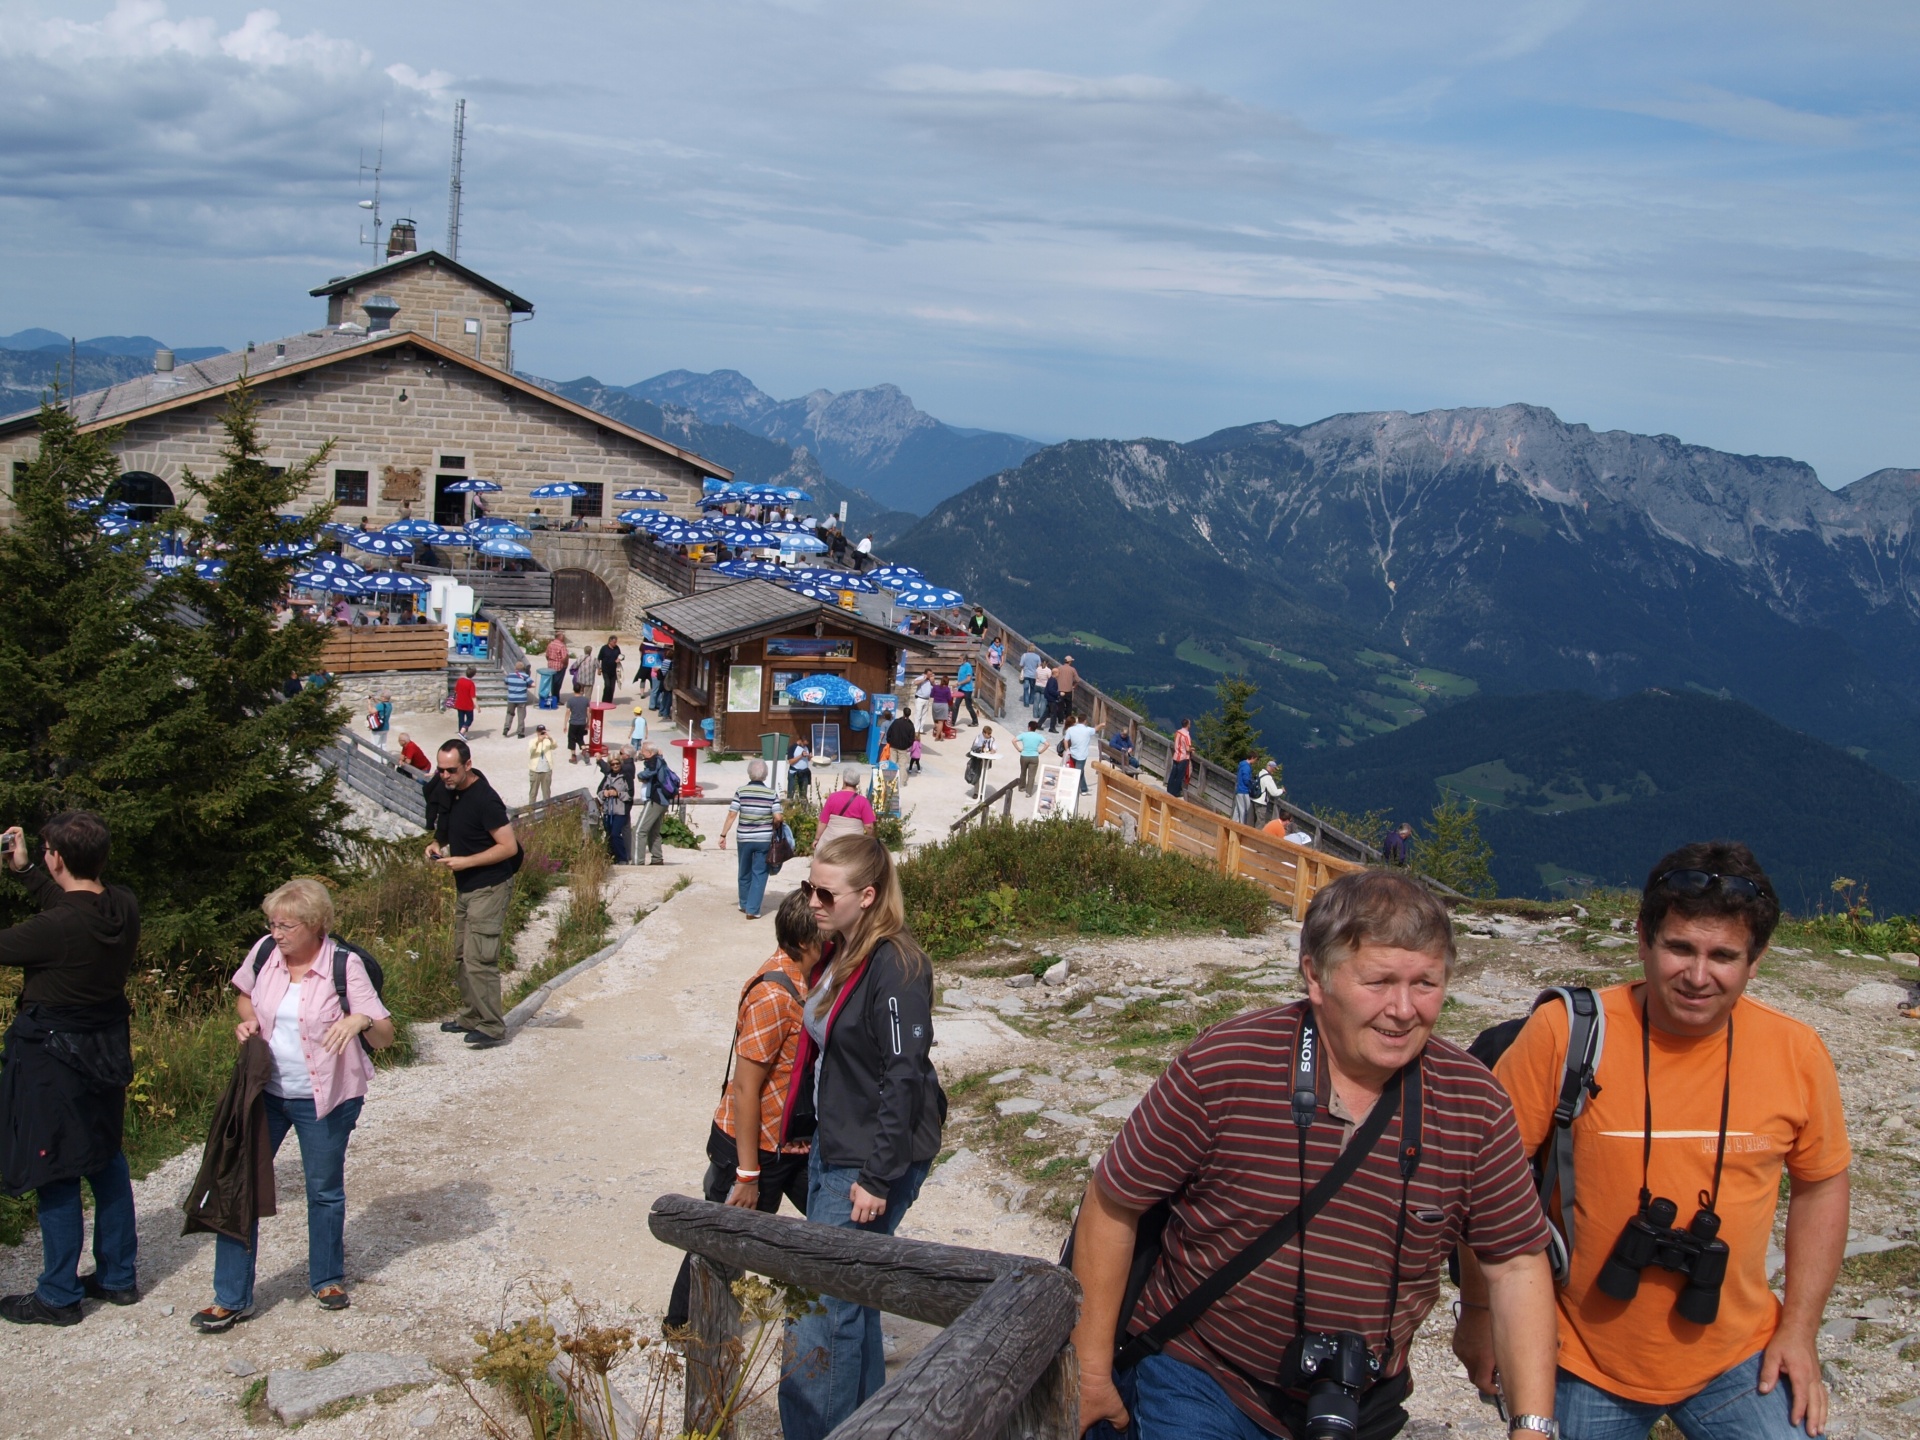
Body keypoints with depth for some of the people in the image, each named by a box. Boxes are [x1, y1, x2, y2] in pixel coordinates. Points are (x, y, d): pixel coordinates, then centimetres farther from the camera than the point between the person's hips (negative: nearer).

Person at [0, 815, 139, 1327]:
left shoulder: (57, 929, -28)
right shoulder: (124, 906, -7)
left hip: (52, 1058, -7)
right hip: (106, 1048, 7)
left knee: (54, 1175, 5)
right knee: (106, 1159, 19)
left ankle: (59, 1296, 16)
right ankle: (119, 1276, 29)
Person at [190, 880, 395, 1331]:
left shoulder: (344, 965, -15)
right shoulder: (265, 951, -5)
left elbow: (384, 1036, -15)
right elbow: (244, 995, 17)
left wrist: (361, 1020, -37)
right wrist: (247, 1020, -5)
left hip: (324, 1099, -3)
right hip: (264, 1090, 3)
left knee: (325, 1191, 13)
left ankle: (327, 1278, 35)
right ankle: (231, 1298, 11)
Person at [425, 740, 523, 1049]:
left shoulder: (484, 798, -19)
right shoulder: (450, 792, 7)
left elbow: (509, 847, -20)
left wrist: (465, 861, -21)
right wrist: (438, 845, 3)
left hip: (488, 888, -9)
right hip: (465, 887, 9)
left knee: (478, 959, -11)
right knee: (462, 956, 14)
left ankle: (492, 1027, -4)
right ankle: (470, 1017, 25)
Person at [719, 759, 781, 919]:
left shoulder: (741, 791, -5)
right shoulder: (772, 793, -5)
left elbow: (731, 815, -8)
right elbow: (777, 818, -9)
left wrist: (723, 835, -2)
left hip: (744, 839, 1)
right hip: (764, 839, -1)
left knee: (744, 873, 18)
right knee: (759, 874, 5)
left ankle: (744, 905, 32)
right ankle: (752, 909, 0)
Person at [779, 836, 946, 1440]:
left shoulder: (894, 967, -20)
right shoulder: (841, 953, 8)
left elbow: (904, 1077, -22)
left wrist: (878, 1176, -22)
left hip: (873, 1161, -9)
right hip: (832, 1148, 9)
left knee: (820, 1308, -6)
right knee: (851, 1292, 19)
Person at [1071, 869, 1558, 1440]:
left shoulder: (1476, 1107, -11)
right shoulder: (1221, 1071, -19)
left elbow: (1516, 1264, -1)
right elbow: (1112, 1206, -11)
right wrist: (1091, 1373, -6)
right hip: (1199, 1387, -3)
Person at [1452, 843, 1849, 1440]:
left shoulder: (1797, 1054, -7)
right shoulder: (1566, 1032, -16)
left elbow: (1819, 1184, 9)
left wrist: (1800, 1329, 4)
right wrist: (1478, 1315, -3)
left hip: (1736, 1362, 2)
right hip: (1585, 1366, -2)